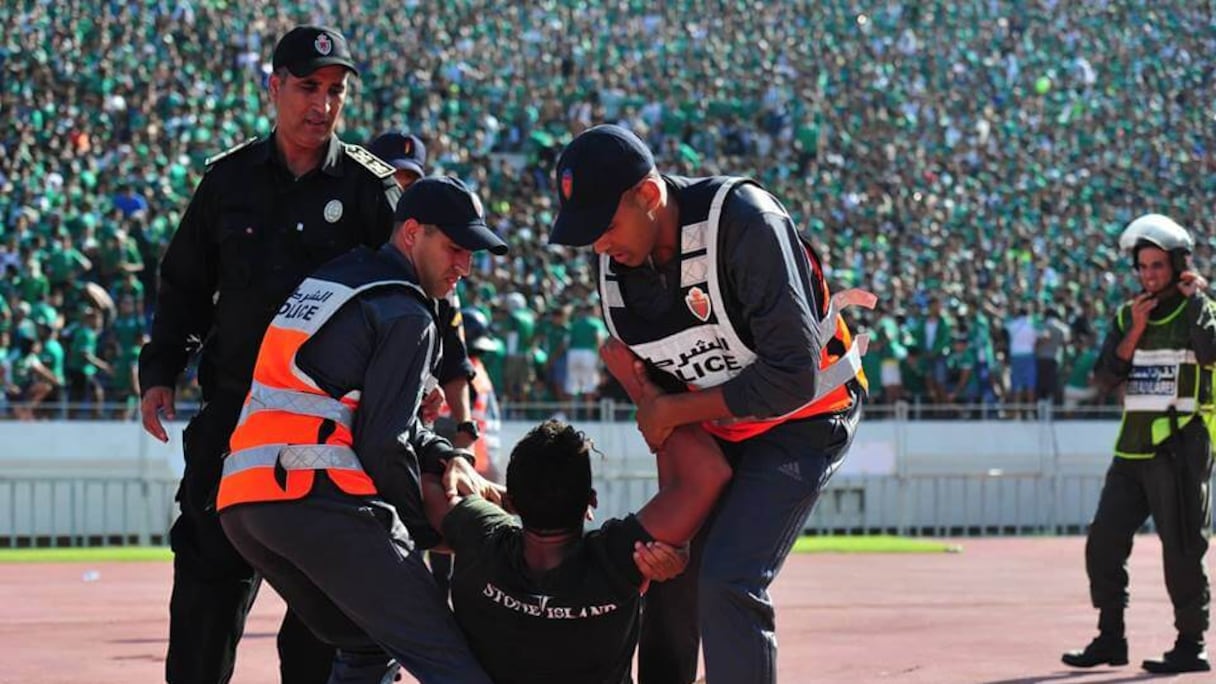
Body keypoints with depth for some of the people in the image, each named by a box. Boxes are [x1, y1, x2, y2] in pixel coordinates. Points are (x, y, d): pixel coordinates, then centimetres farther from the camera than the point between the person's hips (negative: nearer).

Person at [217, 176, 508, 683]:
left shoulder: (324, 282, 27)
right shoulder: (405, 315, 0)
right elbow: (385, 445, -8)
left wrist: (448, 459, 15)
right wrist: (430, 530, 6)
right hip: (319, 496, -9)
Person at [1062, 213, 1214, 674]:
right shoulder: (1127, 316, 13)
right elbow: (1105, 377, 2)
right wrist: (1135, 332, -7)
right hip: (1133, 449, 6)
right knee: (1103, 544, 4)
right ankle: (1110, 639, 14)